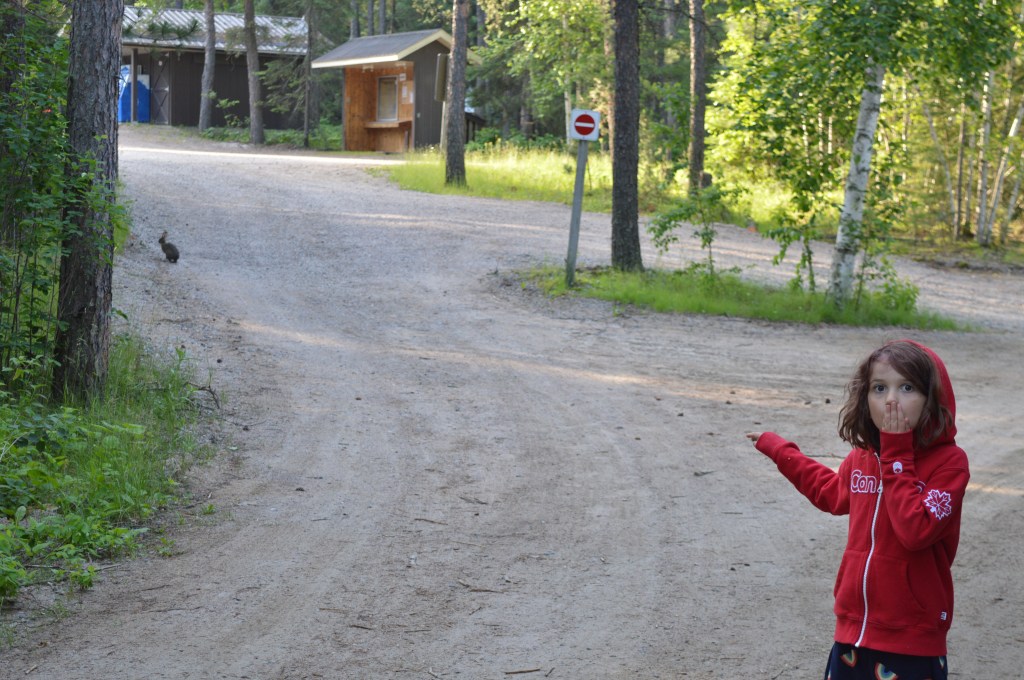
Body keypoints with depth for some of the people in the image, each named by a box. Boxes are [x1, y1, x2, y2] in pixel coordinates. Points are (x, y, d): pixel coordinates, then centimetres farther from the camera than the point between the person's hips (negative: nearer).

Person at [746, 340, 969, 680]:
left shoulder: (948, 461, -14)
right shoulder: (862, 456, 5)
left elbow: (916, 530, -28)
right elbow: (834, 492, 28)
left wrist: (896, 457, -20)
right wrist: (778, 450, 35)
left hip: (912, 642, -6)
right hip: (853, 629, 6)